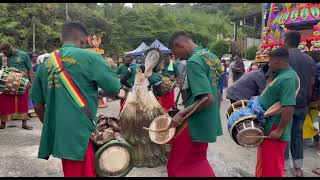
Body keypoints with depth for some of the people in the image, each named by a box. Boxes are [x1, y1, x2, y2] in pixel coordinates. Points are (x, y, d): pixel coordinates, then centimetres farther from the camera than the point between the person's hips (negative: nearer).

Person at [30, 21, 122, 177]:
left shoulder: (46, 63, 9)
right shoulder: (89, 58, -8)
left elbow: (38, 105, 14)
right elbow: (115, 89, -5)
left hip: (55, 135, 7)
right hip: (80, 135, -6)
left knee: (70, 170, 22)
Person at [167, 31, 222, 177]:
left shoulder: (193, 61, -20)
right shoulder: (212, 57, 9)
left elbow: (207, 98, -28)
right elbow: (216, 95, 16)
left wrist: (181, 114, -22)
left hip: (195, 123, -9)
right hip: (208, 122, 9)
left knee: (177, 166, 5)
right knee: (197, 162, 21)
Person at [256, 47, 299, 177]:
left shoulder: (287, 78, -23)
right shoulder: (282, 75, 10)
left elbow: (288, 107, -29)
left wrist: (279, 130, -27)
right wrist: (259, 98, 20)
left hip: (274, 129, -10)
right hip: (269, 126, 10)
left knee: (271, 167, 2)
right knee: (265, 162, 21)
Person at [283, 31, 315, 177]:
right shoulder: (309, 59, 8)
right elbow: (311, 83, 11)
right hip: (302, 104, 5)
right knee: (297, 134, 12)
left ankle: (284, 167, 9)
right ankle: (298, 168, 16)